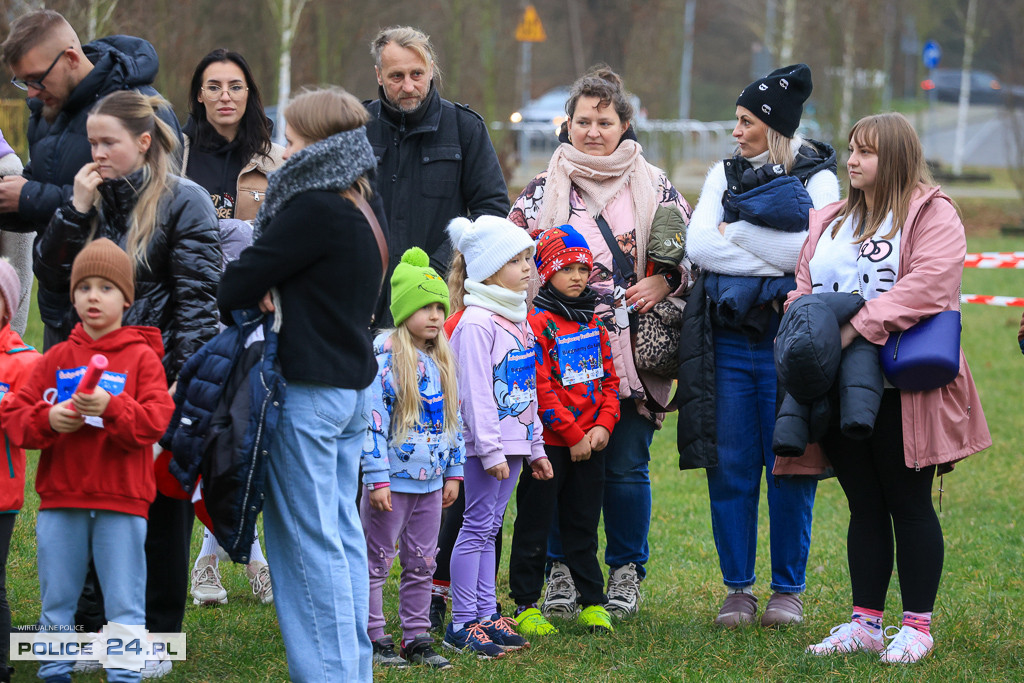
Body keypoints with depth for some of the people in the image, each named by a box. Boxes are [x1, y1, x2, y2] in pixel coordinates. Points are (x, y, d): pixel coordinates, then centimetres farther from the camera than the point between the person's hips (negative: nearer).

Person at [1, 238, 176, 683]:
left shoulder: (141, 357, 2)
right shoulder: (56, 359, 10)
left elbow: (155, 420, -10)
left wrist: (110, 407, -25)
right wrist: (47, 420, -14)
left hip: (121, 500, -3)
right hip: (60, 498, 3)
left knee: (124, 605, -1)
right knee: (56, 601, 9)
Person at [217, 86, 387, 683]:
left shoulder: (314, 210, -17)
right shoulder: (363, 208, 11)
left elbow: (241, 282, -14)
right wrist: (275, 291, -2)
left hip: (308, 388, -9)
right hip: (354, 383, 9)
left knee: (308, 537, -5)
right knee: (342, 530, 12)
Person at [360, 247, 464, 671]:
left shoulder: (442, 362, 10)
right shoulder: (383, 358, -13)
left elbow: (454, 419, 18)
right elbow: (372, 419, -15)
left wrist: (453, 472, 15)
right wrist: (377, 479, -18)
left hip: (431, 482, 7)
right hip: (393, 479, -7)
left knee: (421, 564, 12)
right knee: (377, 562, 2)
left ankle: (416, 639, 19)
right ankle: (374, 640, 8)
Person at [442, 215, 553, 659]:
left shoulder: (518, 319, 14)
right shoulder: (476, 322, -14)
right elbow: (475, 392, -18)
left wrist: (535, 447, 20)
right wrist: (490, 451, -20)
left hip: (514, 440, 8)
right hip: (485, 443, -8)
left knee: (489, 526, 12)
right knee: (479, 525, -5)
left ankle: (485, 616, 15)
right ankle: (461, 624, -1)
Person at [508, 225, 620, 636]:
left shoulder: (593, 322, 11)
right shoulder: (536, 323, -10)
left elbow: (609, 378, 12)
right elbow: (540, 389, -15)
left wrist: (603, 425, -3)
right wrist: (572, 436, -14)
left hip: (589, 442, 6)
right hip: (549, 443, -6)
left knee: (583, 524, 12)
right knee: (535, 525, 2)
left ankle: (593, 602, 17)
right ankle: (525, 605, 9)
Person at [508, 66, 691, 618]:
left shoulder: (655, 189, 8)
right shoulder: (543, 190, 9)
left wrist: (663, 283, -6)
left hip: (632, 355, 0)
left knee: (627, 466, 1)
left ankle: (626, 572, 15)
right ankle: (562, 571, 13)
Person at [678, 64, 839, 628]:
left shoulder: (817, 178, 2)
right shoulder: (725, 174, 13)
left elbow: (811, 250, -14)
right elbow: (697, 245, -1)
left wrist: (734, 233, -8)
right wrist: (774, 259, -10)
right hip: (728, 341, 3)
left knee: (789, 468, 0)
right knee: (730, 469, 3)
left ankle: (788, 589, 11)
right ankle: (738, 588, 12)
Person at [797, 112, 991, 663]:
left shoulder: (932, 215, -3)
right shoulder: (830, 221, 18)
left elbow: (928, 283, -18)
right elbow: (803, 287, 19)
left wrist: (860, 326, -23)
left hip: (902, 390, -6)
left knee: (908, 504, -1)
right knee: (864, 507, 9)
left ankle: (917, 625, 6)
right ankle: (865, 623, 13)